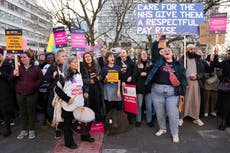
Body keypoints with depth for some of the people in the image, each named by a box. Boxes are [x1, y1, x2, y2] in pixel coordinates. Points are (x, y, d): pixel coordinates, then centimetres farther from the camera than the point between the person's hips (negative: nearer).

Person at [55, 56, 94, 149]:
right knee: (68, 124, 7)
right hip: (69, 105, -6)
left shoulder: (79, 75, 10)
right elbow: (57, 89, -11)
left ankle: (85, 136, 38)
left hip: (80, 104, 6)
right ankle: (69, 142, 23)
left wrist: (84, 93, 6)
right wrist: (67, 99, -16)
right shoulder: (64, 76, -10)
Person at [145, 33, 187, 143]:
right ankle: (162, 129, 32)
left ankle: (175, 133, 16)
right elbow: (154, 52, 2)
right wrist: (157, 40, -5)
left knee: (173, 113, -1)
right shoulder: (159, 61, 10)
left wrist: (182, 92, 0)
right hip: (157, 90, 2)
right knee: (159, 112, 12)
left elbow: (183, 78, 5)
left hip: (173, 91, -1)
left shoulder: (178, 64, 7)